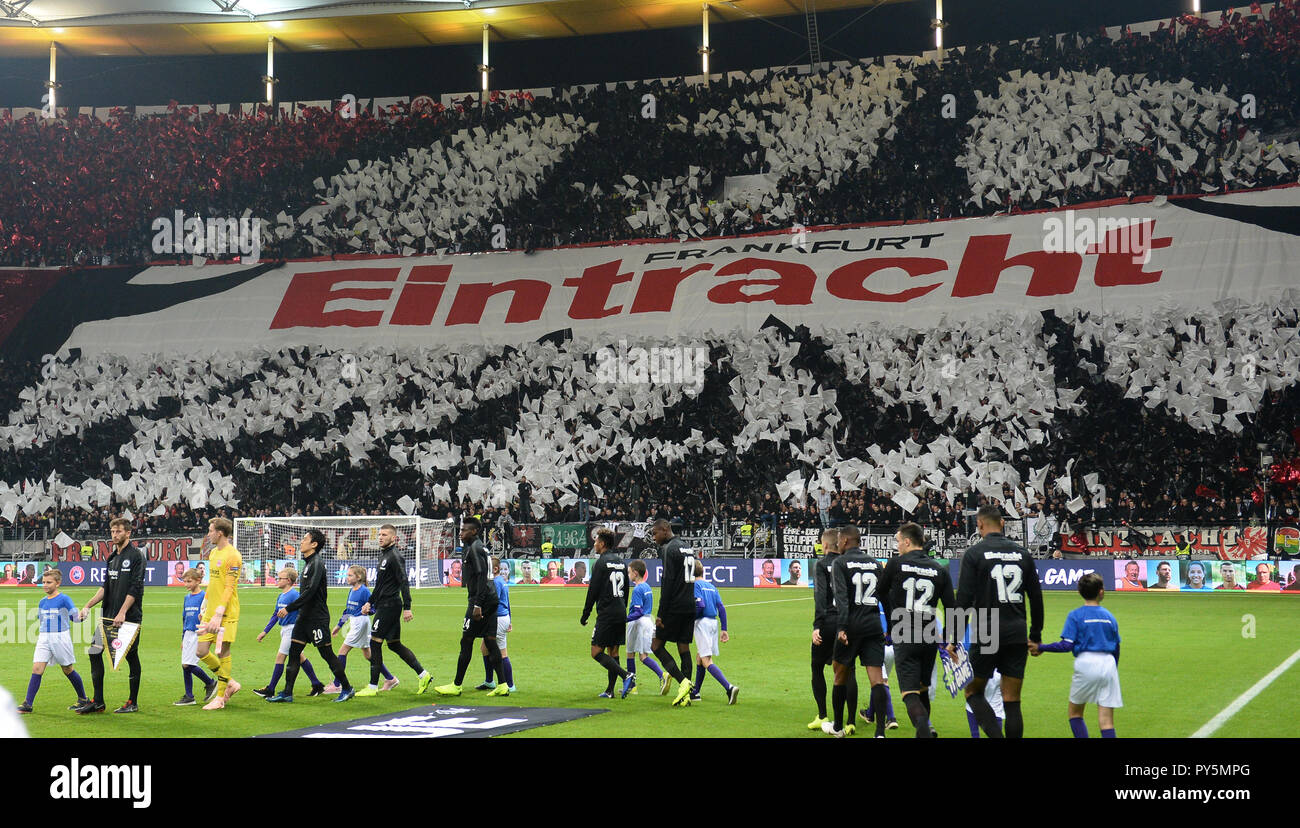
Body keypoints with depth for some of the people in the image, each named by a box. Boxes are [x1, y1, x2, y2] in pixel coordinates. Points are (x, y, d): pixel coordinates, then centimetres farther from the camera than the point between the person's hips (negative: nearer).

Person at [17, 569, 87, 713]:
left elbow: (75, 617, -10)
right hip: (44, 638, 5)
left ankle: (83, 699, 22)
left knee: (68, 670, 6)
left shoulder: (64, 599, -7)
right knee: (37, 668, -7)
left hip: (61, 638, -5)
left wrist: (82, 616, -28)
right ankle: (27, 704, -7)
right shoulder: (43, 602, 10)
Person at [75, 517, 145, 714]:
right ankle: (98, 701, 6)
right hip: (108, 616, 7)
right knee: (94, 652, 1)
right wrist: (88, 606, 12)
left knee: (131, 657, 0)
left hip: (129, 616, -7)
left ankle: (133, 703, 9)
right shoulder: (112, 557, 16)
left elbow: (135, 588, -13)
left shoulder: (136, 555, -6)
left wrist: (122, 613, -19)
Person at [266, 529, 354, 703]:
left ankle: (347, 689, 9)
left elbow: (310, 591, -24)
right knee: (294, 652, 5)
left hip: (317, 617, -9)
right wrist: (290, 607, 20)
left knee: (327, 653, -2)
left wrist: (289, 608, -23)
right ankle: (287, 694, 6)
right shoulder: (308, 563, 14)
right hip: (305, 617, 9)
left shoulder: (317, 563, -16)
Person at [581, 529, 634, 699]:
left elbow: (593, 591, -10)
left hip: (606, 613, -8)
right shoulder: (622, 562, 13)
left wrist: (585, 614, -3)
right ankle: (610, 690, 11)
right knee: (613, 651, 12)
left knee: (596, 652, -6)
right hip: (621, 614, 8)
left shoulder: (601, 562, -10)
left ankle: (626, 676, -20)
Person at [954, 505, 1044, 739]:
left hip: (987, 635, -4)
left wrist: (955, 638, -4)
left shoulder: (974, 553, -4)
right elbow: (1036, 597, 13)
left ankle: (996, 735, -9)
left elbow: (964, 599, -9)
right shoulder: (1022, 553, 9)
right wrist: (1036, 636, 21)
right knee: (1012, 702, 7)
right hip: (1017, 636, 4)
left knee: (973, 691, 11)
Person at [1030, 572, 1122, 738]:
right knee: (1106, 719, 1)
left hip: (1086, 662, -3)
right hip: (1109, 664, 3)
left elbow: (1067, 645, -11)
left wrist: (1041, 648, -4)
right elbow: (1116, 648, 15)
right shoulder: (1109, 617, 10)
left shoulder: (1075, 615, -2)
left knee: (1075, 712, 14)